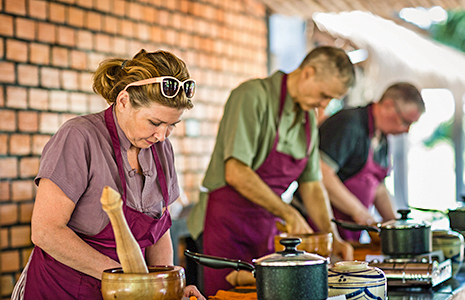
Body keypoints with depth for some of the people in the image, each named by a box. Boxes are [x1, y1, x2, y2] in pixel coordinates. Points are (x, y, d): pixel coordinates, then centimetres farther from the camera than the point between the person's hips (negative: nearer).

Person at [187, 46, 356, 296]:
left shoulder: (309, 119, 11)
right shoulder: (253, 96, -14)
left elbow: (311, 184, 16)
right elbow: (235, 173, -21)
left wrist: (332, 237, 4)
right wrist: (289, 214, -18)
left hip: (266, 225, 7)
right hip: (226, 224, -7)